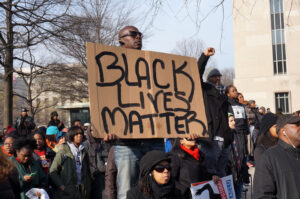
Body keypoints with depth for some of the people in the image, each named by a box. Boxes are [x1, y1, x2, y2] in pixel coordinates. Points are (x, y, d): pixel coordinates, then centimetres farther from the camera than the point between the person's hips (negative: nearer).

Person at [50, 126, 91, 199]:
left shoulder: (84, 152, 11)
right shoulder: (63, 152, -4)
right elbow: (53, 171, -5)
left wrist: (88, 188, 5)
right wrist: (62, 186, -12)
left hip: (82, 191, 4)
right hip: (67, 192, -4)